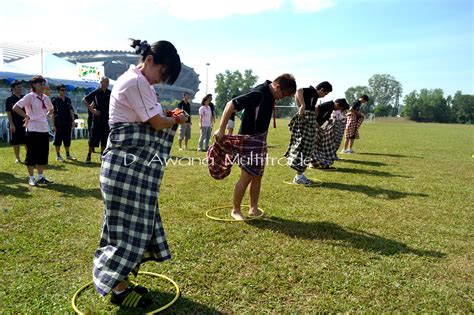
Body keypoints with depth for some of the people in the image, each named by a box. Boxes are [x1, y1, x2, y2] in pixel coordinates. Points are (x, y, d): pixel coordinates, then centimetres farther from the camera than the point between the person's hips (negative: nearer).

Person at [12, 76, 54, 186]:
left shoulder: (45, 97, 10)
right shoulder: (29, 96, -9)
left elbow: (51, 109, 28)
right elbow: (15, 107, -14)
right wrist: (26, 116, -13)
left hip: (44, 129, 7)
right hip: (33, 130, -7)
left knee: (43, 154, 10)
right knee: (31, 155, 1)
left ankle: (41, 177, 20)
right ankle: (31, 178, 10)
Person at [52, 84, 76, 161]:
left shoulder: (68, 99, 9)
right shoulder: (55, 101, -4)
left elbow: (71, 111, 11)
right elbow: (53, 114, -5)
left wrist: (73, 121, 3)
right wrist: (54, 125, -9)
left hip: (68, 123, 4)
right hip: (59, 124, -4)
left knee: (67, 139, 12)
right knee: (58, 140, 3)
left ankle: (68, 155, 24)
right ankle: (58, 156, 12)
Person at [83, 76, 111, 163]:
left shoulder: (110, 93, 5)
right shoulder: (95, 92, -3)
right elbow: (84, 100, -1)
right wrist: (92, 110, -8)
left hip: (107, 119, 3)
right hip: (97, 118, -3)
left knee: (105, 138, 8)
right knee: (93, 138, -2)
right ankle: (89, 156, 6)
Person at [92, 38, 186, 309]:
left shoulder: (133, 80, 18)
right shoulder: (136, 81, -15)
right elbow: (156, 123, -15)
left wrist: (167, 117, 10)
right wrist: (178, 120, 2)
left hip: (132, 159, 11)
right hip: (129, 161, -10)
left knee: (134, 220, 14)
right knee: (130, 221, -3)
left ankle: (120, 281, 27)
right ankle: (118, 288, 11)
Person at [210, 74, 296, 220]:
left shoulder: (270, 94, 3)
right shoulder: (258, 94, -23)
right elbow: (231, 104, -25)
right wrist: (221, 129, -25)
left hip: (260, 139, 9)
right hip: (249, 139, -9)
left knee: (257, 175, 12)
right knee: (247, 176, -6)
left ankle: (253, 208, 24)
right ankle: (235, 210, 10)